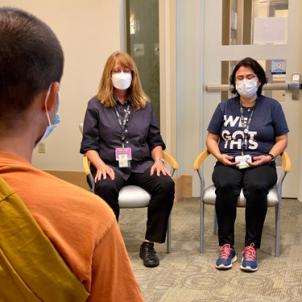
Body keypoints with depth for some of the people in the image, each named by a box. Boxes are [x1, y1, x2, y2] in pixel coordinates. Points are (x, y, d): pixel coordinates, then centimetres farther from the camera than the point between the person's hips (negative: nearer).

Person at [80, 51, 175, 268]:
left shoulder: (145, 105, 15)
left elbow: (155, 140, 14)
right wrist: (100, 165, -18)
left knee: (166, 184, -28)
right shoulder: (96, 105, 6)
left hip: (141, 163, 3)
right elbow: (89, 144, 1)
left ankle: (149, 243, -16)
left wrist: (158, 160, -6)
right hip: (110, 164, -2)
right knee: (105, 188, -38)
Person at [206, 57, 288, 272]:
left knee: (256, 187, -37)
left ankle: (251, 246, -22)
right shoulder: (224, 107, 13)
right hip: (229, 163, 1)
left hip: (260, 164, -1)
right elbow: (211, 138, 14)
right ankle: (226, 246, -22)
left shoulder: (272, 106, 9)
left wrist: (269, 156, -9)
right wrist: (219, 156, -5)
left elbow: (282, 139, 9)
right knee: (226, 187, -35)